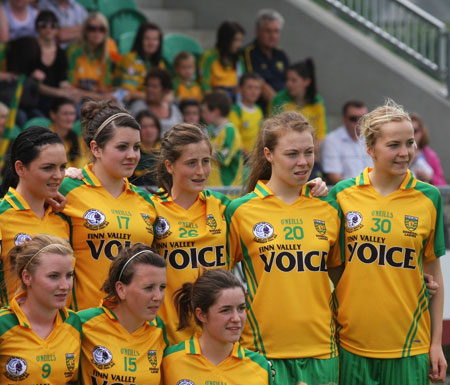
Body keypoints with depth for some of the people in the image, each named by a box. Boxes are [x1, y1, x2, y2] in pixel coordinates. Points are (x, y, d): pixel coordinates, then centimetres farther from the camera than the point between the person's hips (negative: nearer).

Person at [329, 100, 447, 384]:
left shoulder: (429, 198, 2)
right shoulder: (342, 194, 0)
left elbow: (434, 273, 6)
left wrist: (437, 342, 5)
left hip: (409, 346, 0)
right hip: (352, 342, 0)